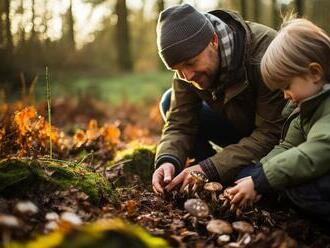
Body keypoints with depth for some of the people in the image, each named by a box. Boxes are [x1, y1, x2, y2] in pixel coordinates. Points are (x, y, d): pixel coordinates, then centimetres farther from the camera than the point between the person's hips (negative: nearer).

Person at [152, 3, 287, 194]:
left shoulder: (264, 51, -33)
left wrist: (209, 169, -38)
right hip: (239, 127, 6)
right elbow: (179, 124, -12)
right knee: (170, 102, -9)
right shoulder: (188, 62, -15)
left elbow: (272, 134, -33)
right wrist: (168, 161, -34)